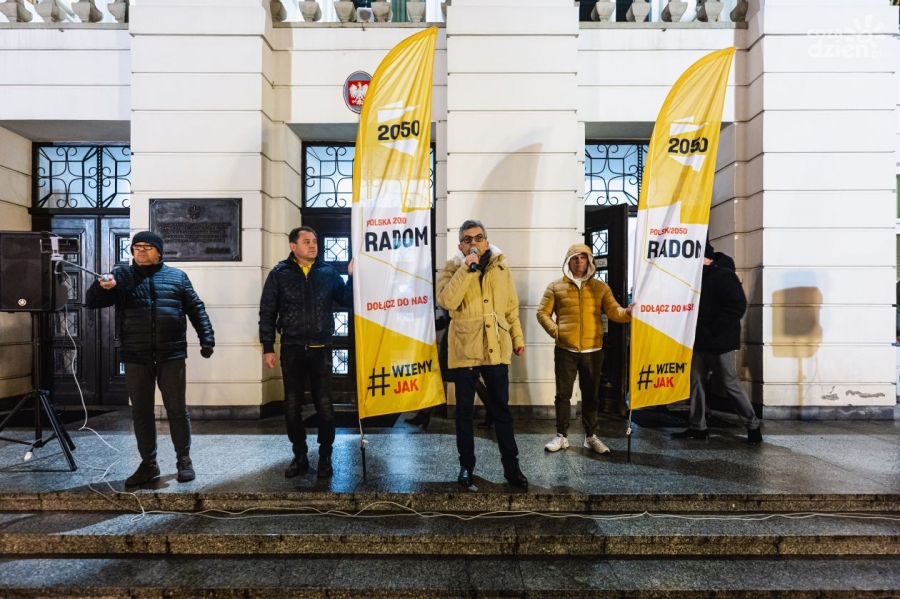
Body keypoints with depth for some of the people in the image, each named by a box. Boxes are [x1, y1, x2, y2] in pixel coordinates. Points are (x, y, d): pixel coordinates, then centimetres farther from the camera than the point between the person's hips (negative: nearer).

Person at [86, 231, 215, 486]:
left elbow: (196, 309, 7)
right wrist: (102, 287, -22)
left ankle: (183, 460, 18)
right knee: (141, 411, 9)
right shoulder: (121, 275, 8)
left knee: (176, 409, 4)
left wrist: (206, 338, -1)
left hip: (171, 355, -1)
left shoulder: (177, 276, 7)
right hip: (136, 357, 1)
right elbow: (93, 302, 0)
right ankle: (148, 464, 21)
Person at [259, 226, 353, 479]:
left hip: (321, 349, 0)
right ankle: (300, 456, 24)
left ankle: (325, 458, 19)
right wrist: (268, 348, -2)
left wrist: (353, 276, -10)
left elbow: (347, 302, 3)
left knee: (324, 405, 4)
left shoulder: (328, 272, 5)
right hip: (292, 349, 0)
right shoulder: (279, 274, 1)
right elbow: (267, 312, 2)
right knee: (292, 406, 8)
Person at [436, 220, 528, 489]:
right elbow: (447, 300, -20)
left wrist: (517, 337, 11)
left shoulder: (501, 267, 7)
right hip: (464, 350, -2)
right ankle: (466, 464, 24)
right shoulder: (452, 268, -2)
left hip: (496, 348, 2)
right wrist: (467, 268, -22)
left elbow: (511, 306, 12)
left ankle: (511, 466, 21)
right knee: (464, 410, 9)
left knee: (501, 408, 9)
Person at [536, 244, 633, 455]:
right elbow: (543, 312, 5)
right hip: (565, 350, -1)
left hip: (593, 351, 1)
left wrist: (627, 312, -23)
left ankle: (591, 436, 23)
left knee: (591, 395, 11)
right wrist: (555, 331, -8)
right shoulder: (556, 287, 4)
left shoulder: (600, 287, 7)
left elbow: (613, 311, -2)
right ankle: (561, 436, 17)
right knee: (563, 394, 5)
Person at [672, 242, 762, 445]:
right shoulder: (699, 276, 12)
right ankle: (697, 427, 17)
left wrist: (714, 330, -20)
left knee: (730, 383, 0)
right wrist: (698, 332, 5)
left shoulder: (724, 275, -13)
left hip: (720, 342, -8)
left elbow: (738, 305, -21)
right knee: (696, 382, 9)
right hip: (700, 341, 8)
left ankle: (753, 426, 16)